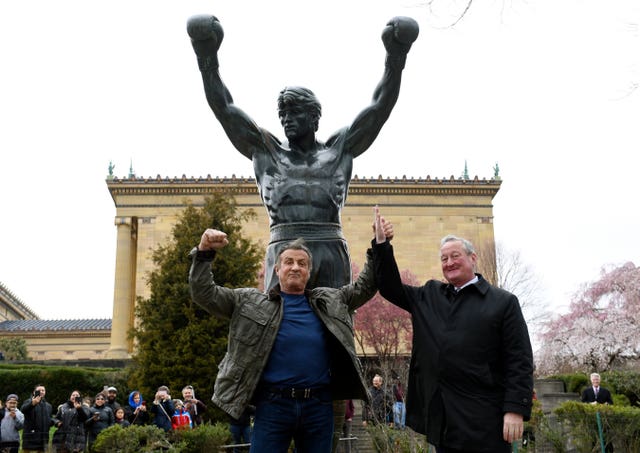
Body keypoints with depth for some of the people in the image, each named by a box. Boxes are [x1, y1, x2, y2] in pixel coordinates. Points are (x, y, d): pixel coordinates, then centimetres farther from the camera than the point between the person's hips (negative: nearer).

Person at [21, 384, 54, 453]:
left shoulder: (48, 405, 18)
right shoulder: (29, 401, -2)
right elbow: (23, 410, -27)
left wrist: (53, 421, 7)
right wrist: (32, 404, -47)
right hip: (30, 436, -5)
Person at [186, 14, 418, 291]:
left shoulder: (339, 149, 18)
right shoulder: (265, 150, 18)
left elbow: (380, 107, 13)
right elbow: (223, 108, 13)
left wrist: (396, 56, 5)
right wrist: (207, 56, 5)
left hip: (332, 252, 1)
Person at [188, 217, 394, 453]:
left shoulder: (329, 301, 15)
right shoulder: (251, 302, 7)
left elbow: (364, 287, 23)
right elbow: (204, 294, 5)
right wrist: (204, 252, -9)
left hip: (319, 406, 3)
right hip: (273, 404, -2)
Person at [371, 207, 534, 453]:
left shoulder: (503, 302, -1)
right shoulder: (429, 296, 15)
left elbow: (520, 361, -6)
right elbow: (390, 288, 16)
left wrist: (516, 409, -15)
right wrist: (381, 243, 7)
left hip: (484, 420, -4)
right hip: (441, 417, 5)